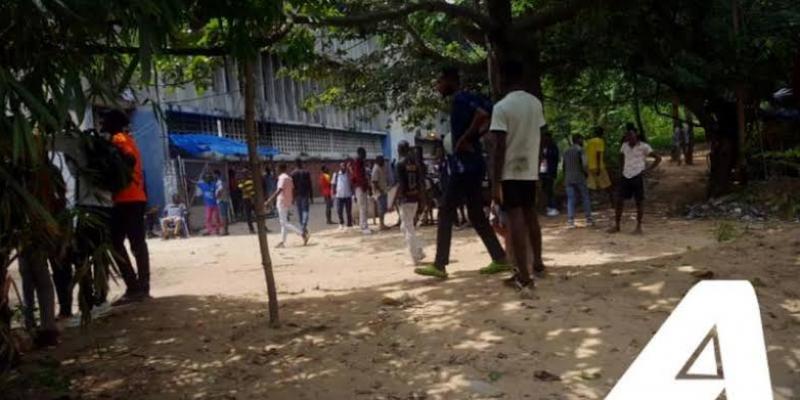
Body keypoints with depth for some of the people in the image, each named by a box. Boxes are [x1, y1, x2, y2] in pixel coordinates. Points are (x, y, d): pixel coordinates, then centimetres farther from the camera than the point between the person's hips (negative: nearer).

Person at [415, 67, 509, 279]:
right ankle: (500, 259, 15)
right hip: (466, 166, 10)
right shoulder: (459, 102, 19)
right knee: (476, 215, 12)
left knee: (446, 212, -6)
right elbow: (485, 119, 24)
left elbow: (486, 111, -30)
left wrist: (465, 139, -24)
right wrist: (472, 138, 11)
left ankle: (439, 265, -3)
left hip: (464, 166, -10)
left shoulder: (462, 98, -11)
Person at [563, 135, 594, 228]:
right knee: (586, 198, 7)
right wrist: (586, 173, 4)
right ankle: (588, 219, 8)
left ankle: (570, 221, -6)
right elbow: (583, 164, -13)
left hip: (568, 179, 5)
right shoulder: (580, 150, -5)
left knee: (570, 200, 3)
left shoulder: (566, 151, 13)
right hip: (579, 178, -5)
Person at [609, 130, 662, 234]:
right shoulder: (625, 146, 9)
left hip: (637, 177, -5)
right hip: (625, 176, 5)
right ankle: (616, 226, 9)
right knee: (619, 200, 0)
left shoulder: (644, 147, -6)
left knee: (639, 202, 1)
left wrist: (648, 170, -10)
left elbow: (658, 158, -4)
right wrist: (623, 169, 13)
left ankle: (639, 227, 10)